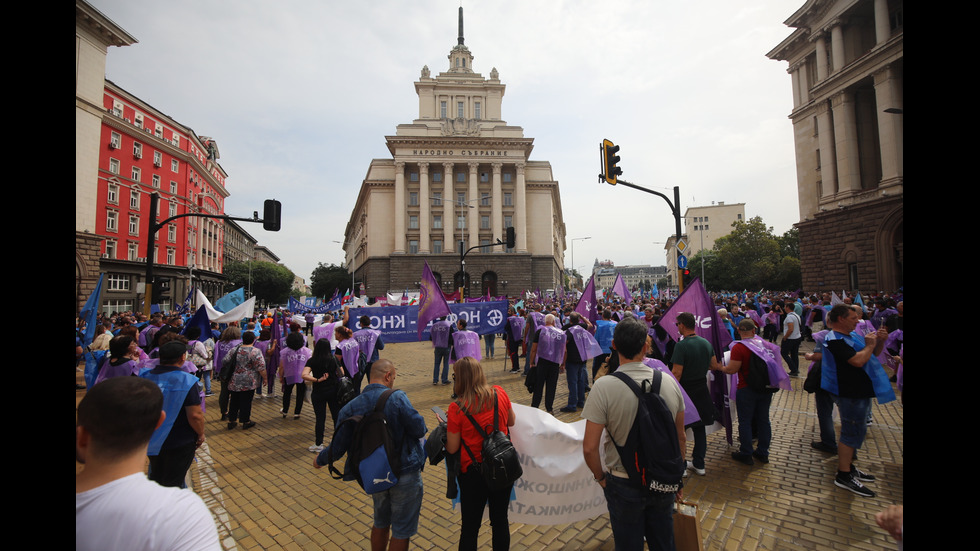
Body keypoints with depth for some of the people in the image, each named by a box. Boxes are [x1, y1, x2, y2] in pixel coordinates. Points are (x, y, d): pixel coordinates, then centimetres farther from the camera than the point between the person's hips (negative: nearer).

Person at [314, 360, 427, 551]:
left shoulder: (350, 408, -7)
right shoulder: (397, 398, -21)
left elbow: (337, 448, -3)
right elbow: (419, 429, -19)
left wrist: (320, 459, 18)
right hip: (405, 474, -5)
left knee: (381, 523, 28)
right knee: (401, 531, 14)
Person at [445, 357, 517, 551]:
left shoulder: (457, 408, -21)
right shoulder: (499, 393, -11)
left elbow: (452, 449, -12)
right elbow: (511, 421, 6)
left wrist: (447, 427, 4)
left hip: (473, 472, -3)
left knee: (470, 527, 17)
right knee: (500, 521, 22)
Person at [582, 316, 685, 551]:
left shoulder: (604, 387, -22)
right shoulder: (669, 382, -9)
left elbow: (590, 447, -20)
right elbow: (680, 438, 3)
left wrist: (600, 477, -2)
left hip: (624, 485, -3)